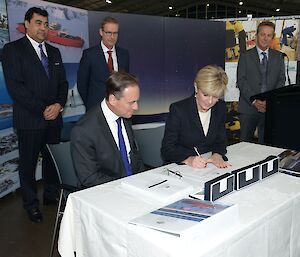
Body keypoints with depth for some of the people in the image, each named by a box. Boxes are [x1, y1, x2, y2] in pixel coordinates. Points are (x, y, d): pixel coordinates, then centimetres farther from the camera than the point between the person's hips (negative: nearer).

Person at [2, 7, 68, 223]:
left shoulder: (54, 52, 15)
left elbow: (63, 82, 12)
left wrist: (59, 105, -7)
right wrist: (42, 109, -15)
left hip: (54, 118, 5)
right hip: (29, 120, -5)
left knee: (53, 158, 11)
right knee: (28, 162, 7)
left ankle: (51, 195, 28)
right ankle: (31, 203, 22)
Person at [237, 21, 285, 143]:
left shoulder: (278, 56, 12)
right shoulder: (245, 56, 5)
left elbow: (281, 80, 7)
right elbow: (241, 81, -4)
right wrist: (254, 101, -14)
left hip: (270, 107, 2)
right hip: (248, 107, -1)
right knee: (245, 142, 4)